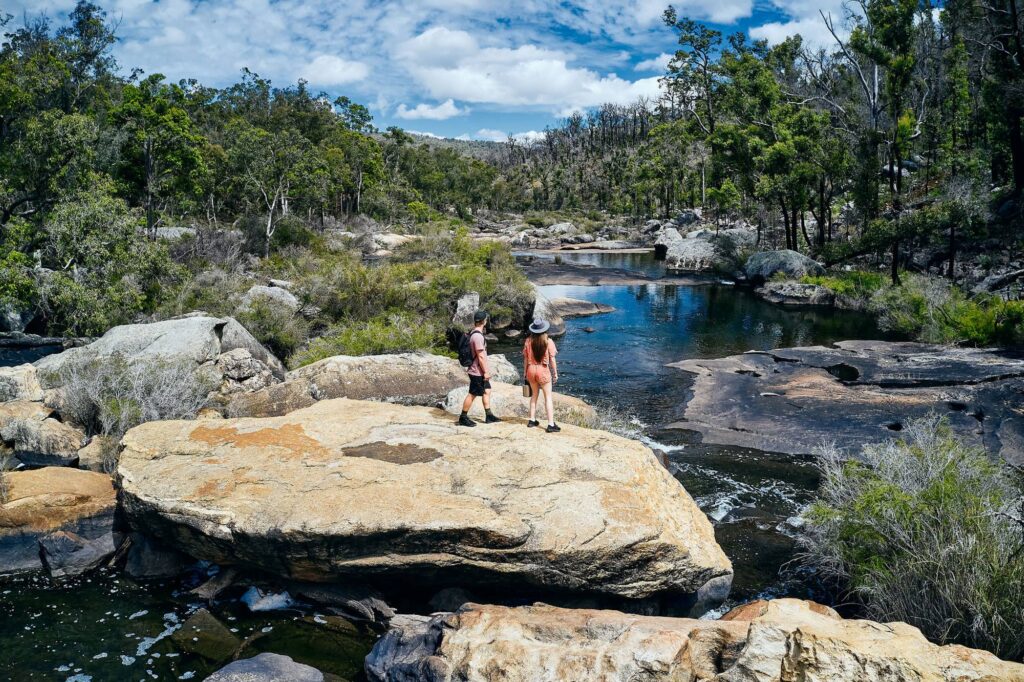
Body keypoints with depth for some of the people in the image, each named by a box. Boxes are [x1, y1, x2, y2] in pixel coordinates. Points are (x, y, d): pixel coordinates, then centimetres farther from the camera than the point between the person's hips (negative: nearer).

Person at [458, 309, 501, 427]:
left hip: (480, 371, 10)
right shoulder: (477, 336, -23)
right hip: (477, 372, -10)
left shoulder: (474, 333, 9)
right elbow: (481, 356, -23)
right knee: (472, 394, -1)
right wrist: (486, 371, -18)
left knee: (486, 391, 15)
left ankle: (489, 416, 21)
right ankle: (463, 418, 8)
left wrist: (485, 371, 22)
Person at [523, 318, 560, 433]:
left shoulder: (528, 341, -4)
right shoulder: (548, 342, -12)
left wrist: (525, 372, 13)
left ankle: (532, 420, 27)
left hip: (531, 369, 4)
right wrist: (555, 373, 1)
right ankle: (551, 424, 1)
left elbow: (525, 358, 2)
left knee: (534, 395, 21)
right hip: (543, 370, -3)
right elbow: (552, 359, -9)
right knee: (548, 397, 4)